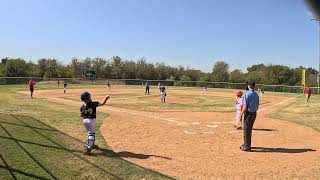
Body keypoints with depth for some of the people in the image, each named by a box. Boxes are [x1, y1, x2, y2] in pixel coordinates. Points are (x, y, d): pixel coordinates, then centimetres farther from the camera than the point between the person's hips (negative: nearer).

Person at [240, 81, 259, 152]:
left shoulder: (247, 94, -17)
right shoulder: (256, 95, 7)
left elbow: (245, 106, -20)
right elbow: (257, 106, 11)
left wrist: (241, 114, -11)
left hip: (248, 113, -8)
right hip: (254, 114, 8)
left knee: (246, 130, 1)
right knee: (249, 129, 19)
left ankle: (247, 147, 7)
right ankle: (247, 144, 31)